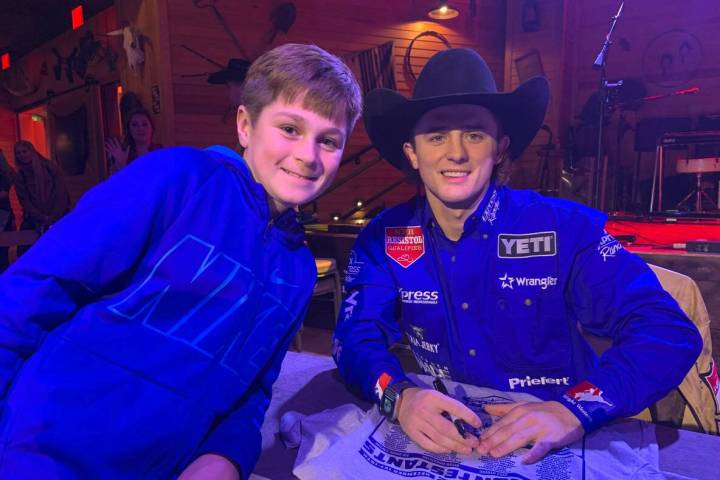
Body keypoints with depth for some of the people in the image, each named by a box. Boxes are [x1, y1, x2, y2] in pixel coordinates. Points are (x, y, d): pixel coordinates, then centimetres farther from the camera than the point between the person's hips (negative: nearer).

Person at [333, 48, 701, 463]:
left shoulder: (567, 227, -10)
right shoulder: (386, 238, -2)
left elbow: (669, 332, -15)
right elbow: (357, 336, -9)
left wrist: (575, 410, -31)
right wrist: (400, 396, -30)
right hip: (443, 439, 2)